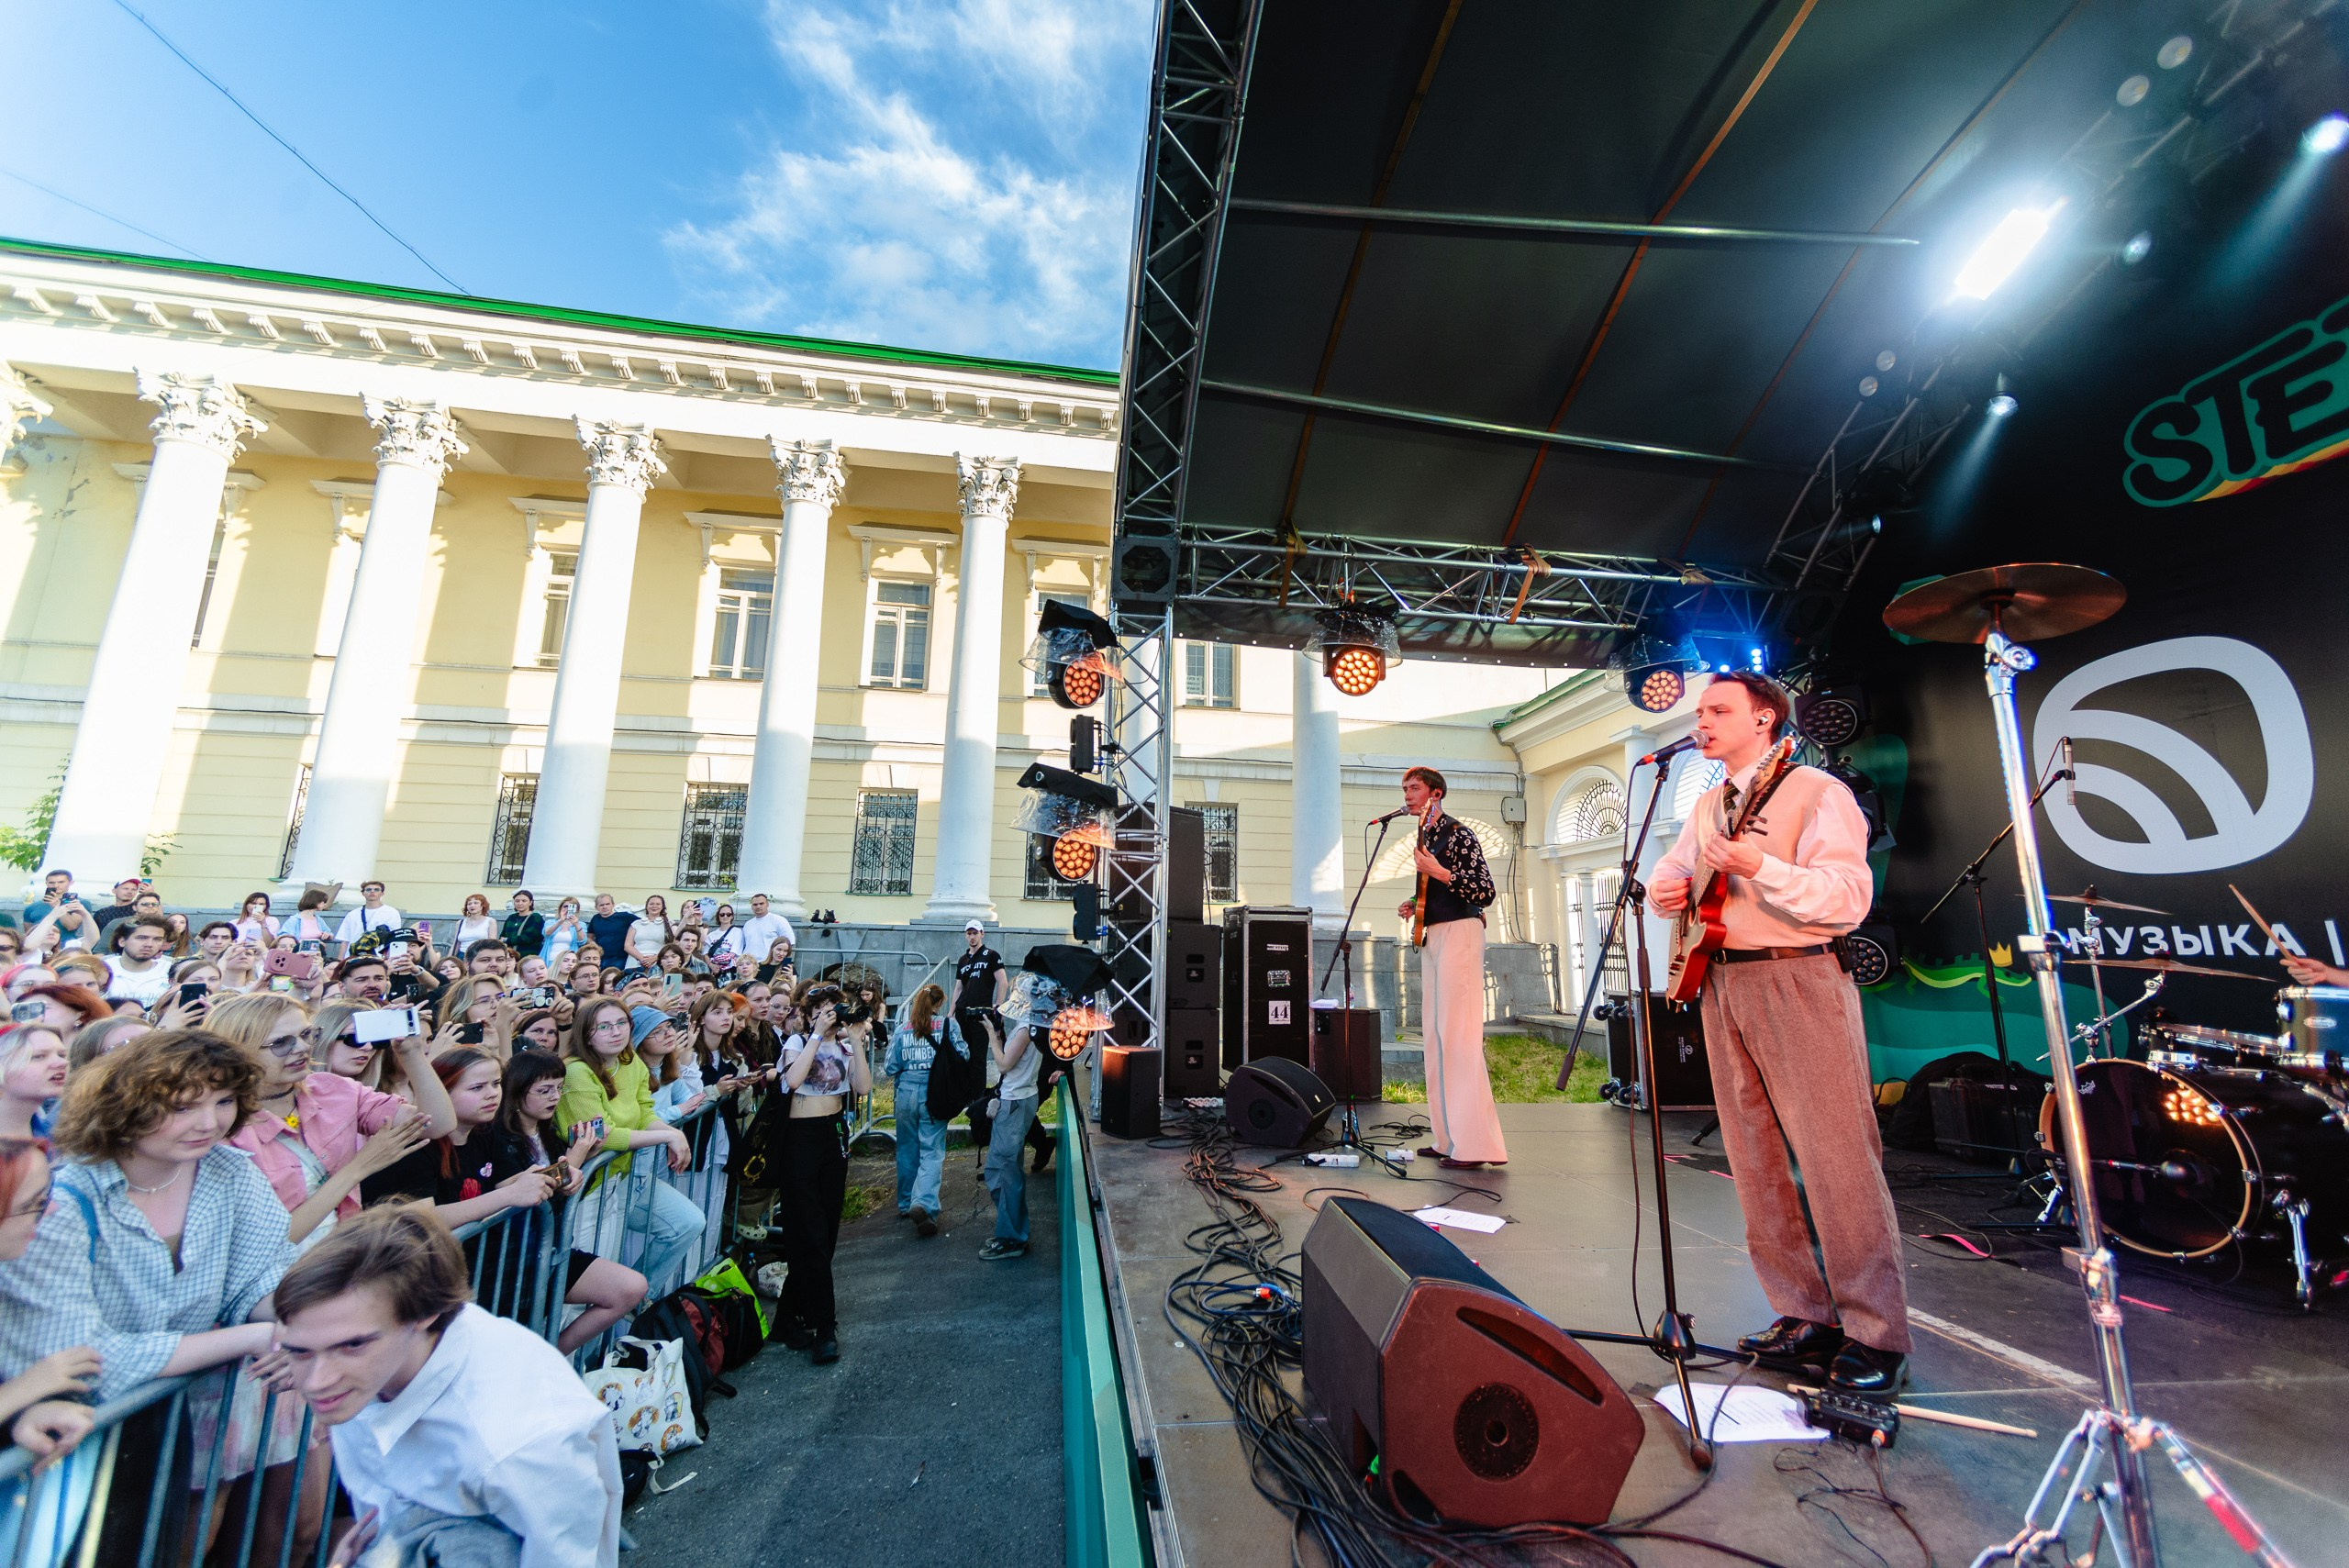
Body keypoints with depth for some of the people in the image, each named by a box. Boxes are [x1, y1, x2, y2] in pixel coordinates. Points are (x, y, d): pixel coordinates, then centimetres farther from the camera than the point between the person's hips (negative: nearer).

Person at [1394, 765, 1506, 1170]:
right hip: (1432, 935, 9)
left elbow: (1485, 891, -14)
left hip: (1458, 932, -9)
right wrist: (1415, 905, 11)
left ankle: (1474, 1144, -6)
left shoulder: (1457, 833, -8)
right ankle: (1449, 1138, 17)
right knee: (1435, 1034, 9)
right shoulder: (1424, 836, 18)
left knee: (1457, 1035, -11)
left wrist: (1439, 872, -21)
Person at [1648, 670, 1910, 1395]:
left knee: (1837, 1161, -4)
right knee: (1755, 1162, 11)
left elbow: (1851, 897, -16)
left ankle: (1877, 1336, 10)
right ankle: (1805, 1316, 23)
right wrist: (1663, 887, 4)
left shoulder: (1816, 792, -6)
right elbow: (1672, 867, 26)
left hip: (1798, 982, -7)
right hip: (1722, 983, 7)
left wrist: (1762, 867, -30)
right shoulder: (1708, 803, 16)